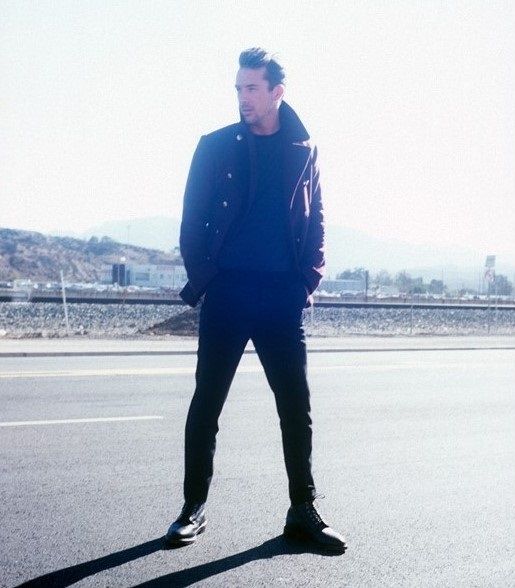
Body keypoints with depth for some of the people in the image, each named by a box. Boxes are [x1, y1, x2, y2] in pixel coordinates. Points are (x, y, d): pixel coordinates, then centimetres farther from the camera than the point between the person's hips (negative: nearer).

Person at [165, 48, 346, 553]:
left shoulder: (304, 152, 9)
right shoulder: (216, 146, 5)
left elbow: (315, 223, 11)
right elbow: (193, 218, 5)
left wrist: (307, 281, 0)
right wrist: (200, 278, -3)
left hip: (282, 298, 1)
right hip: (226, 293, -1)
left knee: (297, 407, 4)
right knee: (206, 403, 4)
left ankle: (302, 511, 17)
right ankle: (193, 507, 16)